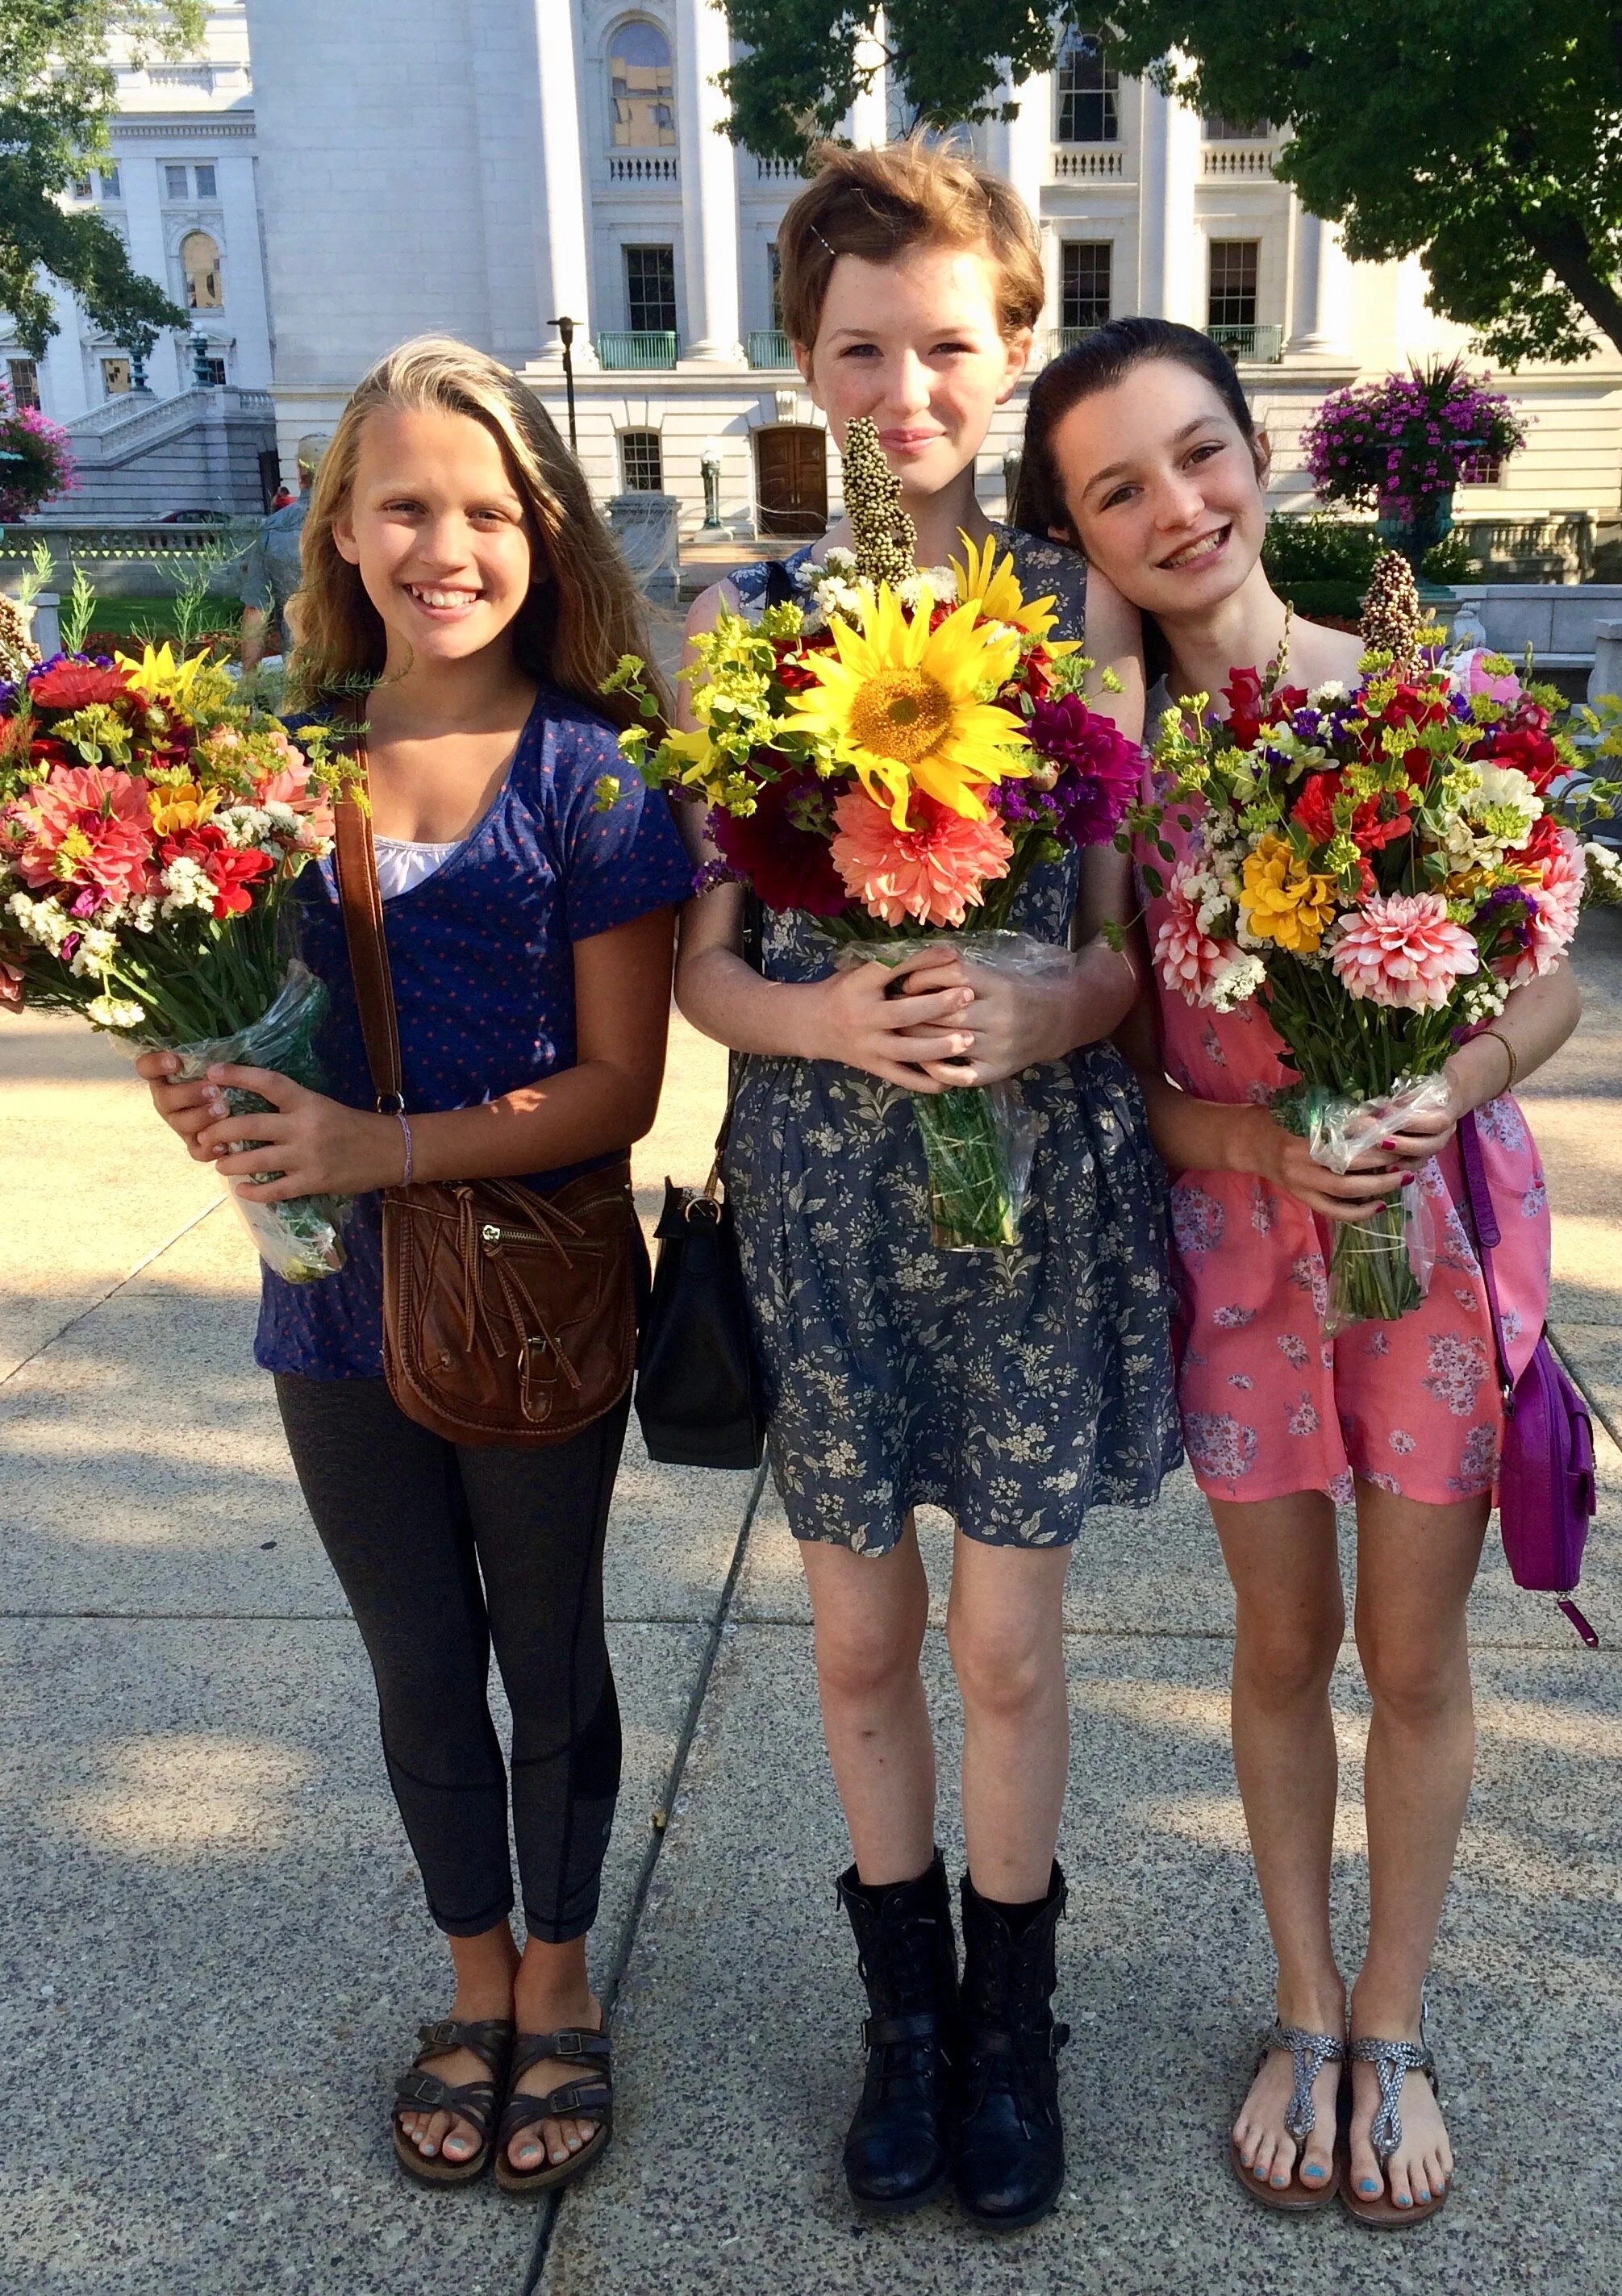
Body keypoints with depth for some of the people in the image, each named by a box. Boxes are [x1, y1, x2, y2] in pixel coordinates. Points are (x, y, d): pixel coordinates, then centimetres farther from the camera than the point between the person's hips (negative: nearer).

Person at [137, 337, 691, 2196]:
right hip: (338, 1298, 3)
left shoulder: (589, 774, -11)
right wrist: (212, 1100, -17)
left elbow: (615, 1086, -13)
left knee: (550, 1659, 16)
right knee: (420, 1676, 19)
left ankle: (559, 1981, 40)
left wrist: (385, 1149, -25)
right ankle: (476, 1981, 42)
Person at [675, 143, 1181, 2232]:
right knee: (861, 1634, 14)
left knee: (1006, 1642, 10)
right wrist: (831, 1020, -21)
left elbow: (1131, 943, 0)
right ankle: (906, 2004, 39)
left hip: (1039, 1178, 0)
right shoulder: (738, 621, -1)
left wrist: (1037, 1015, -21)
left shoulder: (1077, 609, -1)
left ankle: (1011, 2019, 36)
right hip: (821, 1189, 1)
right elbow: (700, 965, -1)